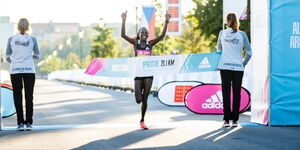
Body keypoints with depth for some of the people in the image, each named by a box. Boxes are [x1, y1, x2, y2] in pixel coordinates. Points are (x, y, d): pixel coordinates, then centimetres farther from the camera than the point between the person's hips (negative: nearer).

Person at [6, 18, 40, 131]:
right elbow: (37, 55, 9)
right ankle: (29, 123, 3)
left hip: (15, 71, 0)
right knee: (29, 97, 6)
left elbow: (8, 57, 4)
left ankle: (20, 123, 1)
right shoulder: (32, 39, -2)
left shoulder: (11, 39, -1)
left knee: (17, 97, 5)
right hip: (29, 70, 0)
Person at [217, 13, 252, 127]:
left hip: (225, 67, 0)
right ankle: (234, 120, 4)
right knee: (236, 94, 5)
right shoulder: (242, 34, 0)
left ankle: (226, 120, 1)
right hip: (238, 67, 0)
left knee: (226, 93, 3)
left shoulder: (222, 33, 3)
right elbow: (249, 53, 2)